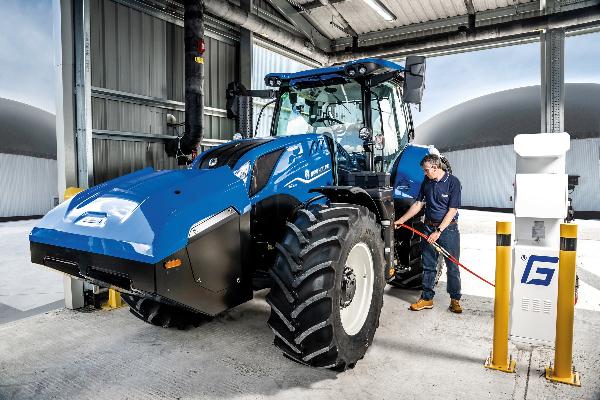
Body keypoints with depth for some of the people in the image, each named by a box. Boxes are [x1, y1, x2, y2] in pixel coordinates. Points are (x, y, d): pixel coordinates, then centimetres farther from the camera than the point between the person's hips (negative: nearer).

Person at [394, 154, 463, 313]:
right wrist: (401, 221, 6)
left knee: (452, 266, 4)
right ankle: (427, 298, 19)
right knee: (428, 265, 9)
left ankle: (455, 299, 18)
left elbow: (452, 210, -14)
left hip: (448, 228, -5)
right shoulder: (427, 181, 6)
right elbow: (418, 204, 11)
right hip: (429, 228, 5)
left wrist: (438, 231, -18)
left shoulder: (453, 182, -11)